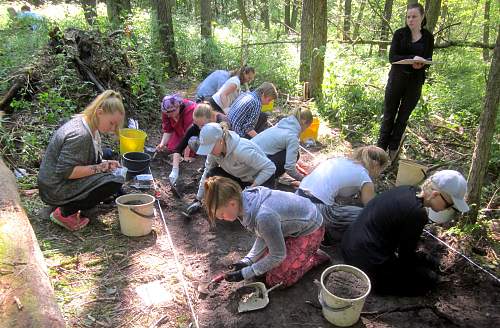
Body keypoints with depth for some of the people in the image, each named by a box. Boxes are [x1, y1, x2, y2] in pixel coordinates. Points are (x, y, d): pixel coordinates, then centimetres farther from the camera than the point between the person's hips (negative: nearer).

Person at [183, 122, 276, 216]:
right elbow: (207, 172, -1)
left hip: (261, 180, -6)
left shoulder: (242, 150, -36)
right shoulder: (214, 149, -15)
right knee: (211, 175, -20)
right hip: (240, 177, 6)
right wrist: (198, 199, -1)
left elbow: (270, 167, -30)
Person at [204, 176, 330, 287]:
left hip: (309, 231, -7)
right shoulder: (245, 199, -15)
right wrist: (247, 260, -11)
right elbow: (263, 236, -2)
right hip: (292, 226, 8)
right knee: (260, 259, 7)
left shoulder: (264, 216, -40)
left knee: (275, 280, -5)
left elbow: (278, 255, -25)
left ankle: (315, 256, 10)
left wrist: (245, 273, -18)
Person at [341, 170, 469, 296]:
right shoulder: (417, 213, -25)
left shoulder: (407, 190, 2)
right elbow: (406, 256, -10)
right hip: (368, 264, -9)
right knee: (429, 278, 7)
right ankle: (375, 282, 1)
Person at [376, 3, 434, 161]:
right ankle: (381, 148, 10)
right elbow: (392, 57, -11)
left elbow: (428, 60, 4)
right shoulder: (400, 33, -2)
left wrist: (421, 64, -20)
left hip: (415, 82, 2)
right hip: (397, 78, -1)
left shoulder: (428, 37, 4)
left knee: (403, 116, 7)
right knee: (389, 115, 3)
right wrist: (412, 58, -26)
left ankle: (393, 148, 18)